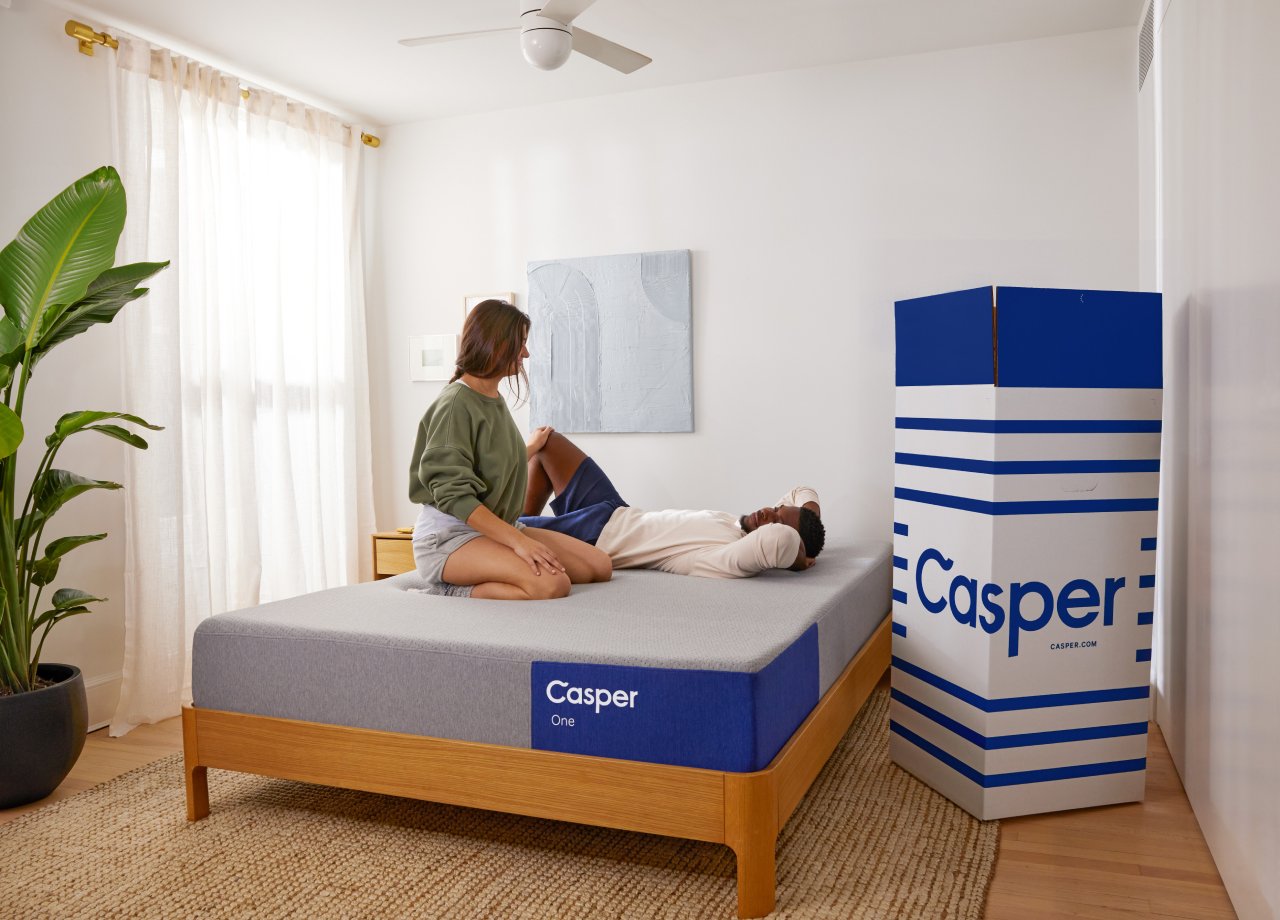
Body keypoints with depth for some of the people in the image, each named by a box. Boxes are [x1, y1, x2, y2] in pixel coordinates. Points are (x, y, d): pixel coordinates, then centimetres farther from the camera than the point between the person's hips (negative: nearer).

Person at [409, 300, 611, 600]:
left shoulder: (495, 401, 12)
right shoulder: (455, 403, -14)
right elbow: (452, 494, -21)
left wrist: (531, 449, 42)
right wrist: (517, 540, -28)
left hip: (497, 527, 10)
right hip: (449, 534, -10)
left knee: (599, 567, -5)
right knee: (552, 584, -32)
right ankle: (454, 591, -13)